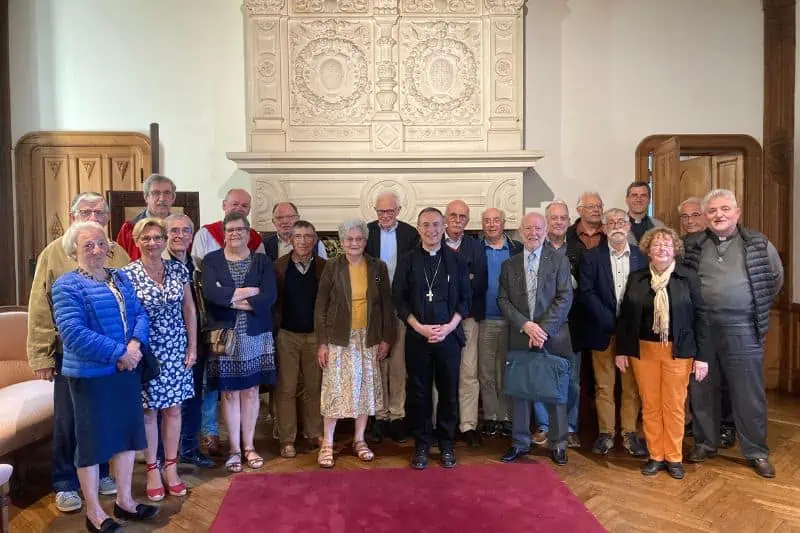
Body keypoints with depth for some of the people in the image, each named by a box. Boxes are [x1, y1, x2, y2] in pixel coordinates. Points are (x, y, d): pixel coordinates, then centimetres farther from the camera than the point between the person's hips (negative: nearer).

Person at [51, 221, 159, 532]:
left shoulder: (121, 278, 10)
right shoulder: (67, 285, -10)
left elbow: (139, 314, 5)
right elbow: (73, 333, -20)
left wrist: (135, 344, -15)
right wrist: (118, 353, -21)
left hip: (127, 370, 7)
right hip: (90, 375, -6)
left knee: (128, 433, 14)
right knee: (92, 439, 5)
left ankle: (124, 500, 30)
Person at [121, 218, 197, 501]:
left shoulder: (178, 270, 1)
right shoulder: (128, 273, -8)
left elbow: (189, 310, 6)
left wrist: (192, 347, 4)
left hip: (176, 351, 3)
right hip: (145, 351, -3)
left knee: (173, 409, 10)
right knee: (149, 411, 8)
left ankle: (170, 467, 26)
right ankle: (152, 470, 24)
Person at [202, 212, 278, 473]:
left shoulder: (262, 261, 4)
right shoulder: (211, 260, 2)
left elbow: (270, 297, -9)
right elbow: (210, 293, -15)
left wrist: (232, 299, -13)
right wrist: (247, 291, -13)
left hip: (256, 336, 1)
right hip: (224, 336, -1)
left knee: (251, 390, 9)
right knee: (229, 392, 5)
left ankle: (248, 446, 22)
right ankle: (234, 449, 18)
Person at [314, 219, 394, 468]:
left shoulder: (378, 267, 3)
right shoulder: (332, 267, -3)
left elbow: (386, 305, 6)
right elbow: (320, 306, -2)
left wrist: (386, 338, 3)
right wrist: (321, 342, -6)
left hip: (369, 337, 2)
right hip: (339, 337, -2)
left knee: (366, 387, 9)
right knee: (336, 388, -3)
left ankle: (359, 439, 24)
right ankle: (327, 443, 11)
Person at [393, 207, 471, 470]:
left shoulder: (456, 260, 5)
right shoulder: (407, 261, 4)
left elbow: (465, 298, 4)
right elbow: (399, 299, 1)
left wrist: (449, 327, -10)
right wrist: (420, 327, -11)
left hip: (449, 336, 0)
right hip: (417, 337, 0)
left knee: (449, 391, 7)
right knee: (419, 392, 6)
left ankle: (446, 444, 22)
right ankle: (421, 445, 20)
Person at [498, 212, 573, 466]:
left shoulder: (559, 260, 0)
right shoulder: (509, 264, 8)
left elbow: (565, 298, -7)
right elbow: (503, 300, 2)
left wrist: (543, 329, -15)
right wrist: (525, 325, -12)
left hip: (552, 338, -2)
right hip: (519, 338, 2)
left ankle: (558, 443, 24)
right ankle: (520, 442, 24)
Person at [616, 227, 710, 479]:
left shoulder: (688, 277, -4)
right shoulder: (636, 278, 2)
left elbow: (699, 317, -4)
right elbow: (624, 316, 5)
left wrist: (702, 356, -7)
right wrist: (621, 350, 3)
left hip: (678, 351, -2)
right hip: (643, 350, 2)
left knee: (674, 406, 7)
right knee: (650, 406, 9)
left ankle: (674, 457, 23)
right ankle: (655, 456, 22)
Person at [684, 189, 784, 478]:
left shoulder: (759, 244, 2)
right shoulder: (691, 246, 2)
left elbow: (776, 278, 13)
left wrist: (757, 308, 10)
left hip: (742, 330, -1)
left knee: (749, 393, 5)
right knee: (701, 389, 11)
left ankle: (757, 452, 20)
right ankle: (705, 443, 26)